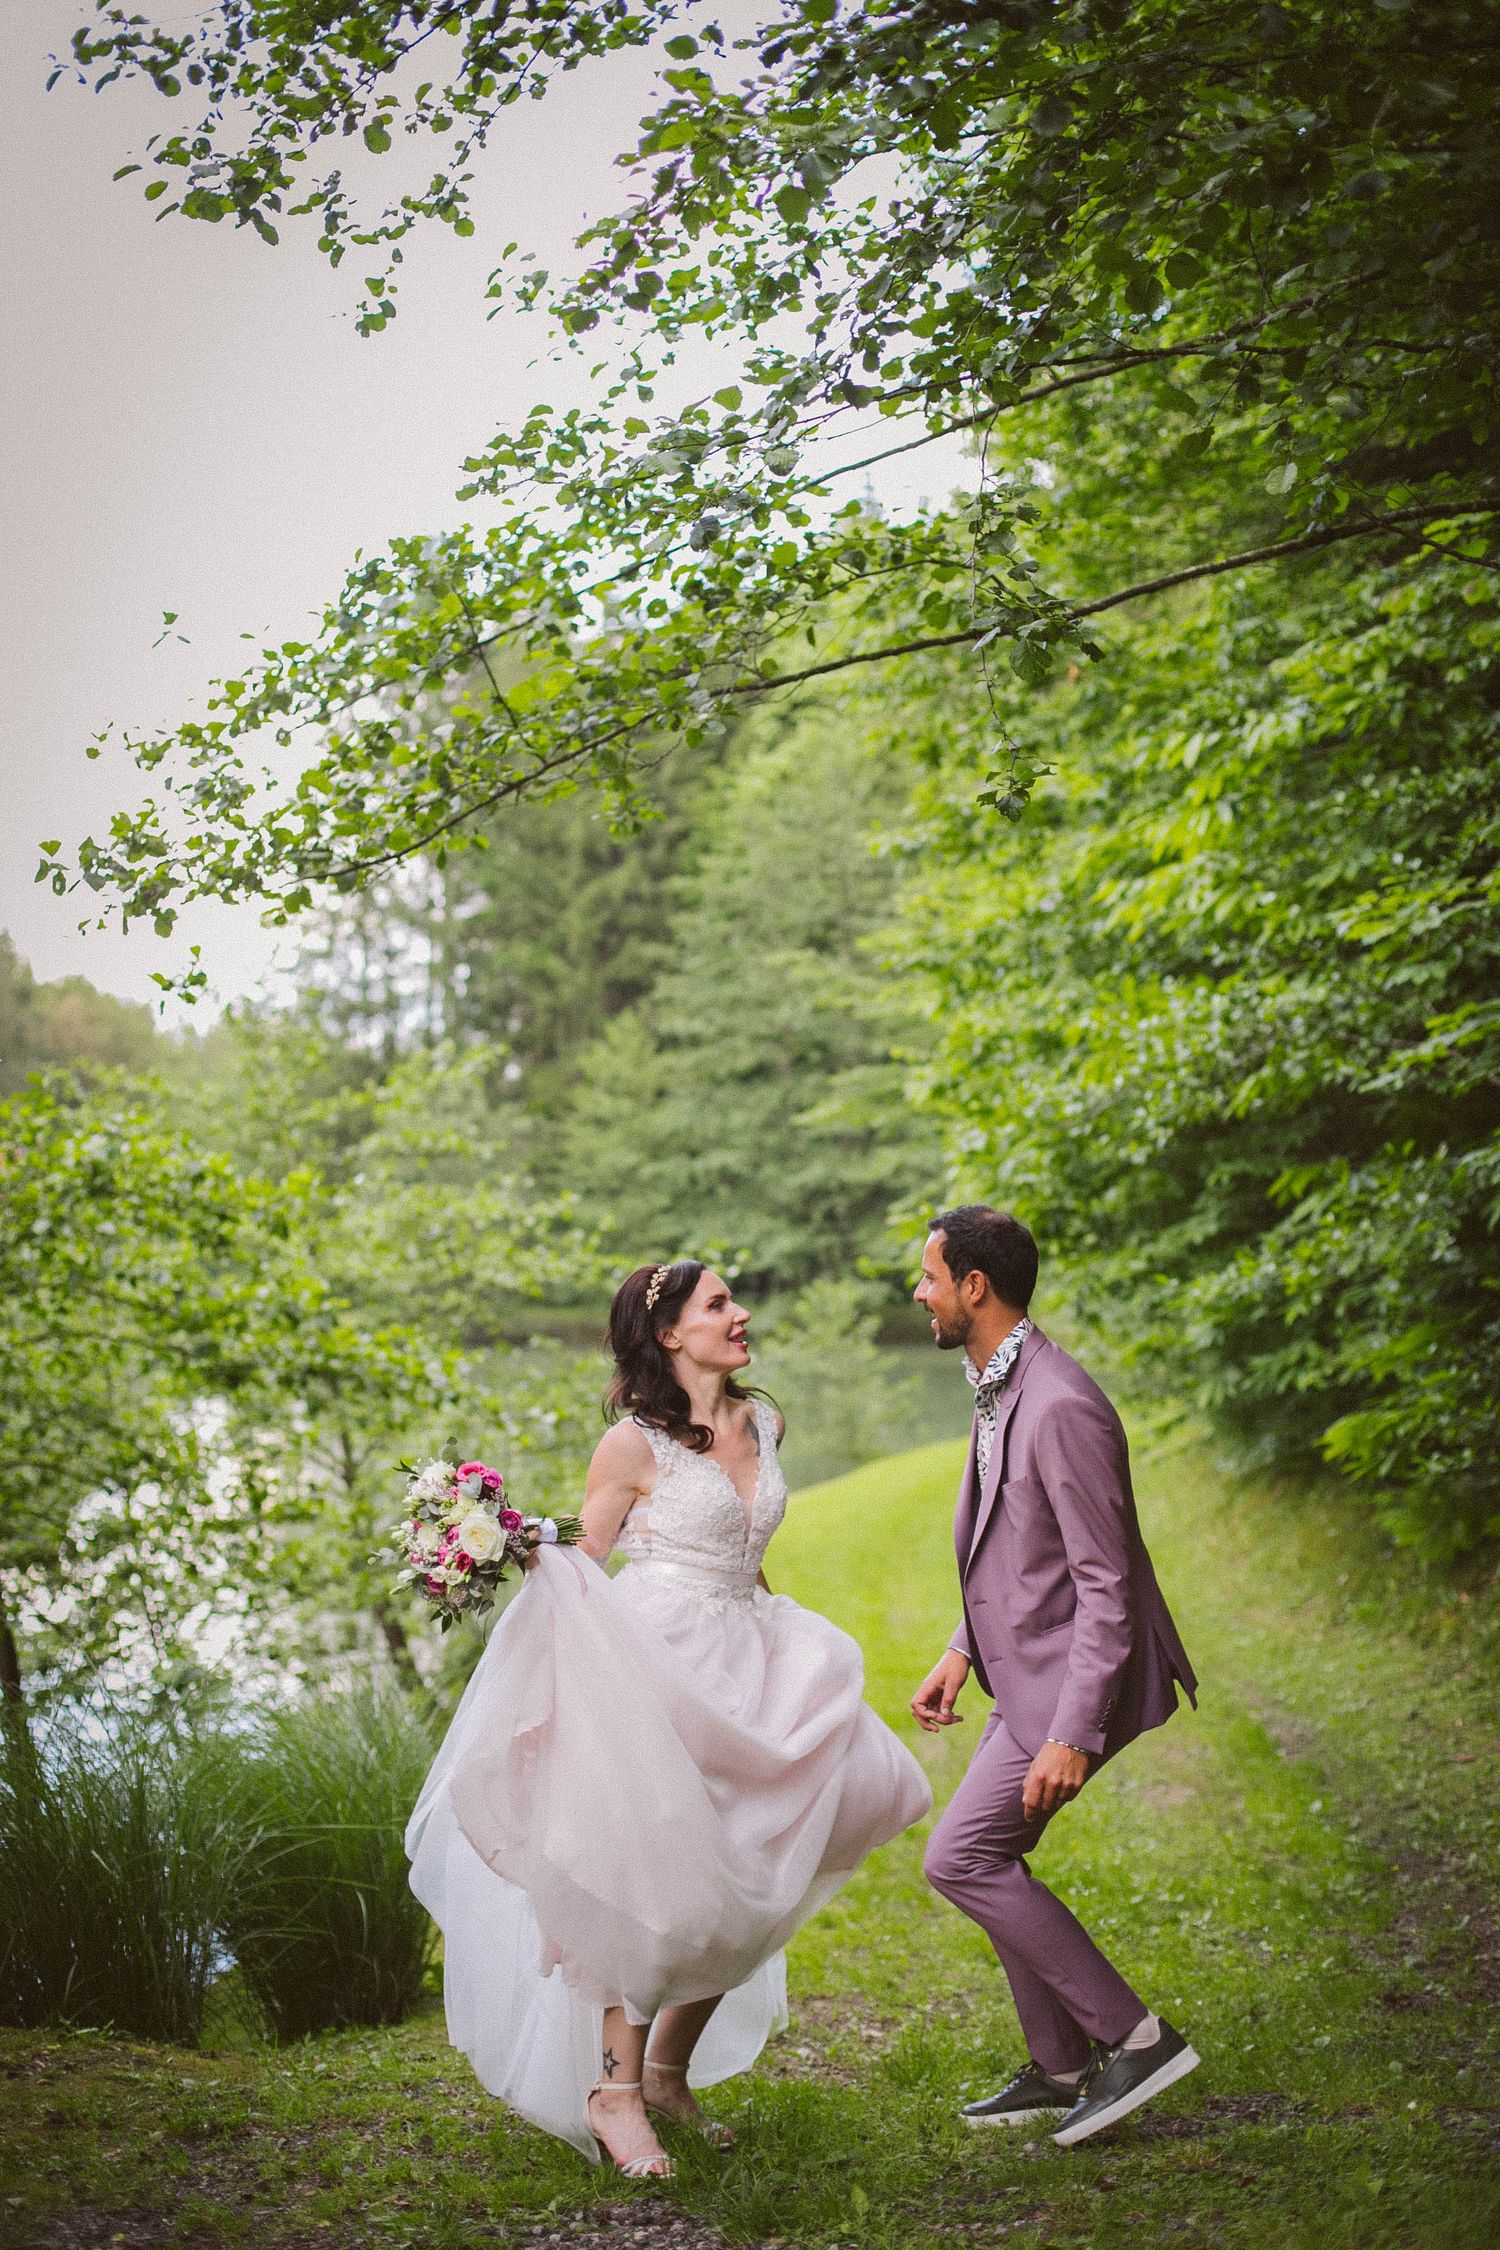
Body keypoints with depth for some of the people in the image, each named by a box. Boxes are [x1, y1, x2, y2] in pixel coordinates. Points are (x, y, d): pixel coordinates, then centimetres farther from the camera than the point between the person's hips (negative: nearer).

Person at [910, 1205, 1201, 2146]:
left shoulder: (1060, 1407, -25)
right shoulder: (999, 1389, 7)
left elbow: (1106, 1586, -24)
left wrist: (1071, 1734, -26)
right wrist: (961, 1654, 15)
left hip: (1074, 1677, -10)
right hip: (1027, 1666, 10)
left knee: (960, 1857, -10)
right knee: (989, 1861, 14)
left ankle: (1132, 2036, -2)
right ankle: (1060, 2068, 28)